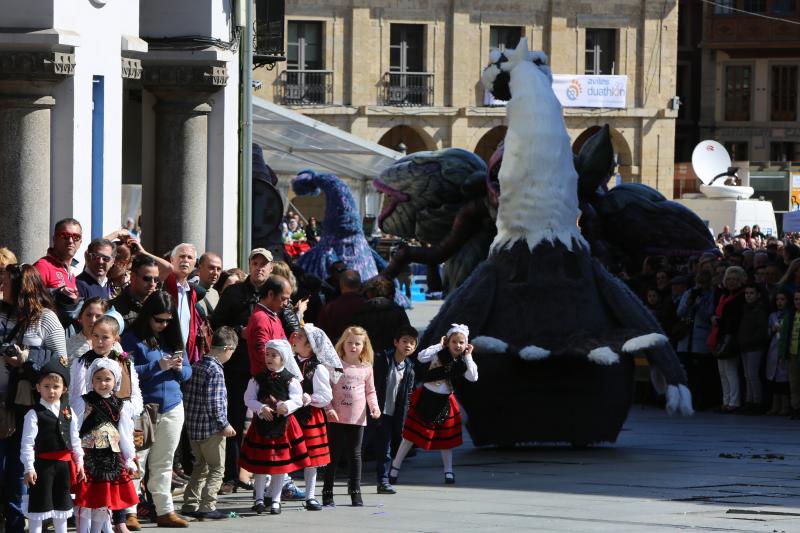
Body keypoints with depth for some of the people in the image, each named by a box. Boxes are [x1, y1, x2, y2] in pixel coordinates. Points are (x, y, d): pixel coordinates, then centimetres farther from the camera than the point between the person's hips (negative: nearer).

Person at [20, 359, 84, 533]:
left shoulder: (68, 412, 7)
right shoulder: (34, 414, -9)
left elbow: (74, 439, 13)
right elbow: (27, 443, -12)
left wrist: (79, 462, 10)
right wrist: (29, 468, -17)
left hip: (64, 463, 5)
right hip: (43, 464, -5)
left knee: (62, 503, 16)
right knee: (39, 504, 0)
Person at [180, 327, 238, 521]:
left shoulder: (197, 365, 8)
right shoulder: (215, 370, -18)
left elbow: (189, 396, 14)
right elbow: (213, 403, -21)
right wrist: (224, 425, -13)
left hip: (193, 425, 8)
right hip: (211, 429, -8)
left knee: (201, 466, 19)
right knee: (217, 469, 2)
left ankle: (190, 504, 21)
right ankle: (207, 507, -2)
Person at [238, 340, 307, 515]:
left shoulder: (290, 379, -3)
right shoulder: (257, 378, 0)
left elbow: (297, 399, -9)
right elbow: (249, 399, -3)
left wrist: (286, 406, -28)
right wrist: (261, 408, -19)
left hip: (283, 424, 0)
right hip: (261, 422, 0)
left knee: (280, 464, 6)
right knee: (260, 463, 3)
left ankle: (275, 500, 16)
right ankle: (259, 498, 14)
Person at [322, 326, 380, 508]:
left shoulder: (366, 368, 6)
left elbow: (370, 391, 13)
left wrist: (374, 407, -3)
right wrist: (329, 408, -12)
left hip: (357, 418, 2)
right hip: (337, 418, -2)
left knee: (355, 454, 8)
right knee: (334, 454, 1)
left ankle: (355, 492, 14)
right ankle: (328, 493, 6)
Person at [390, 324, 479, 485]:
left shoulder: (463, 362, 2)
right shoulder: (439, 354, -10)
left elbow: (473, 377, -11)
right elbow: (421, 357, -26)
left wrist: (468, 356, -10)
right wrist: (440, 345, -19)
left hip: (444, 401, 4)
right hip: (427, 397, -4)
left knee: (446, 438, 10)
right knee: (411, 435, 0)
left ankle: (448, 471, 21)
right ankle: (395, 467, 9)